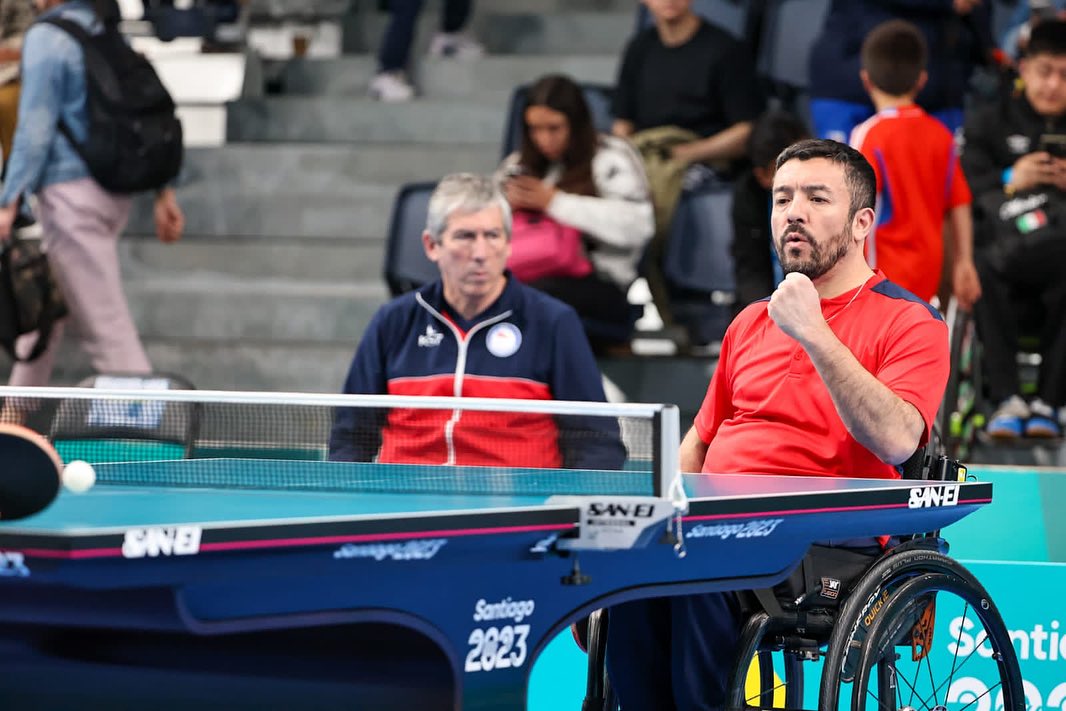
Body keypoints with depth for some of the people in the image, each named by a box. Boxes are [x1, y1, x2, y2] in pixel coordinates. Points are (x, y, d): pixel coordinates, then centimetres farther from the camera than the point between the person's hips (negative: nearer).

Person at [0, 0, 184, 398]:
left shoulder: (46, 38, -9)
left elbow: (35, 129, -15)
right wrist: (163, 191, 16)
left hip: (71, 194, -9)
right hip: (114, 193, 9)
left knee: (105, 326, -9)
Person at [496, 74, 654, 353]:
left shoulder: (611, 159, 6)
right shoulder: (519, 165, 22)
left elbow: (635, 225, -10)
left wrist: (555, 202, -11)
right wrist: (504, 203, 0)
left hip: (601, 286, -4)